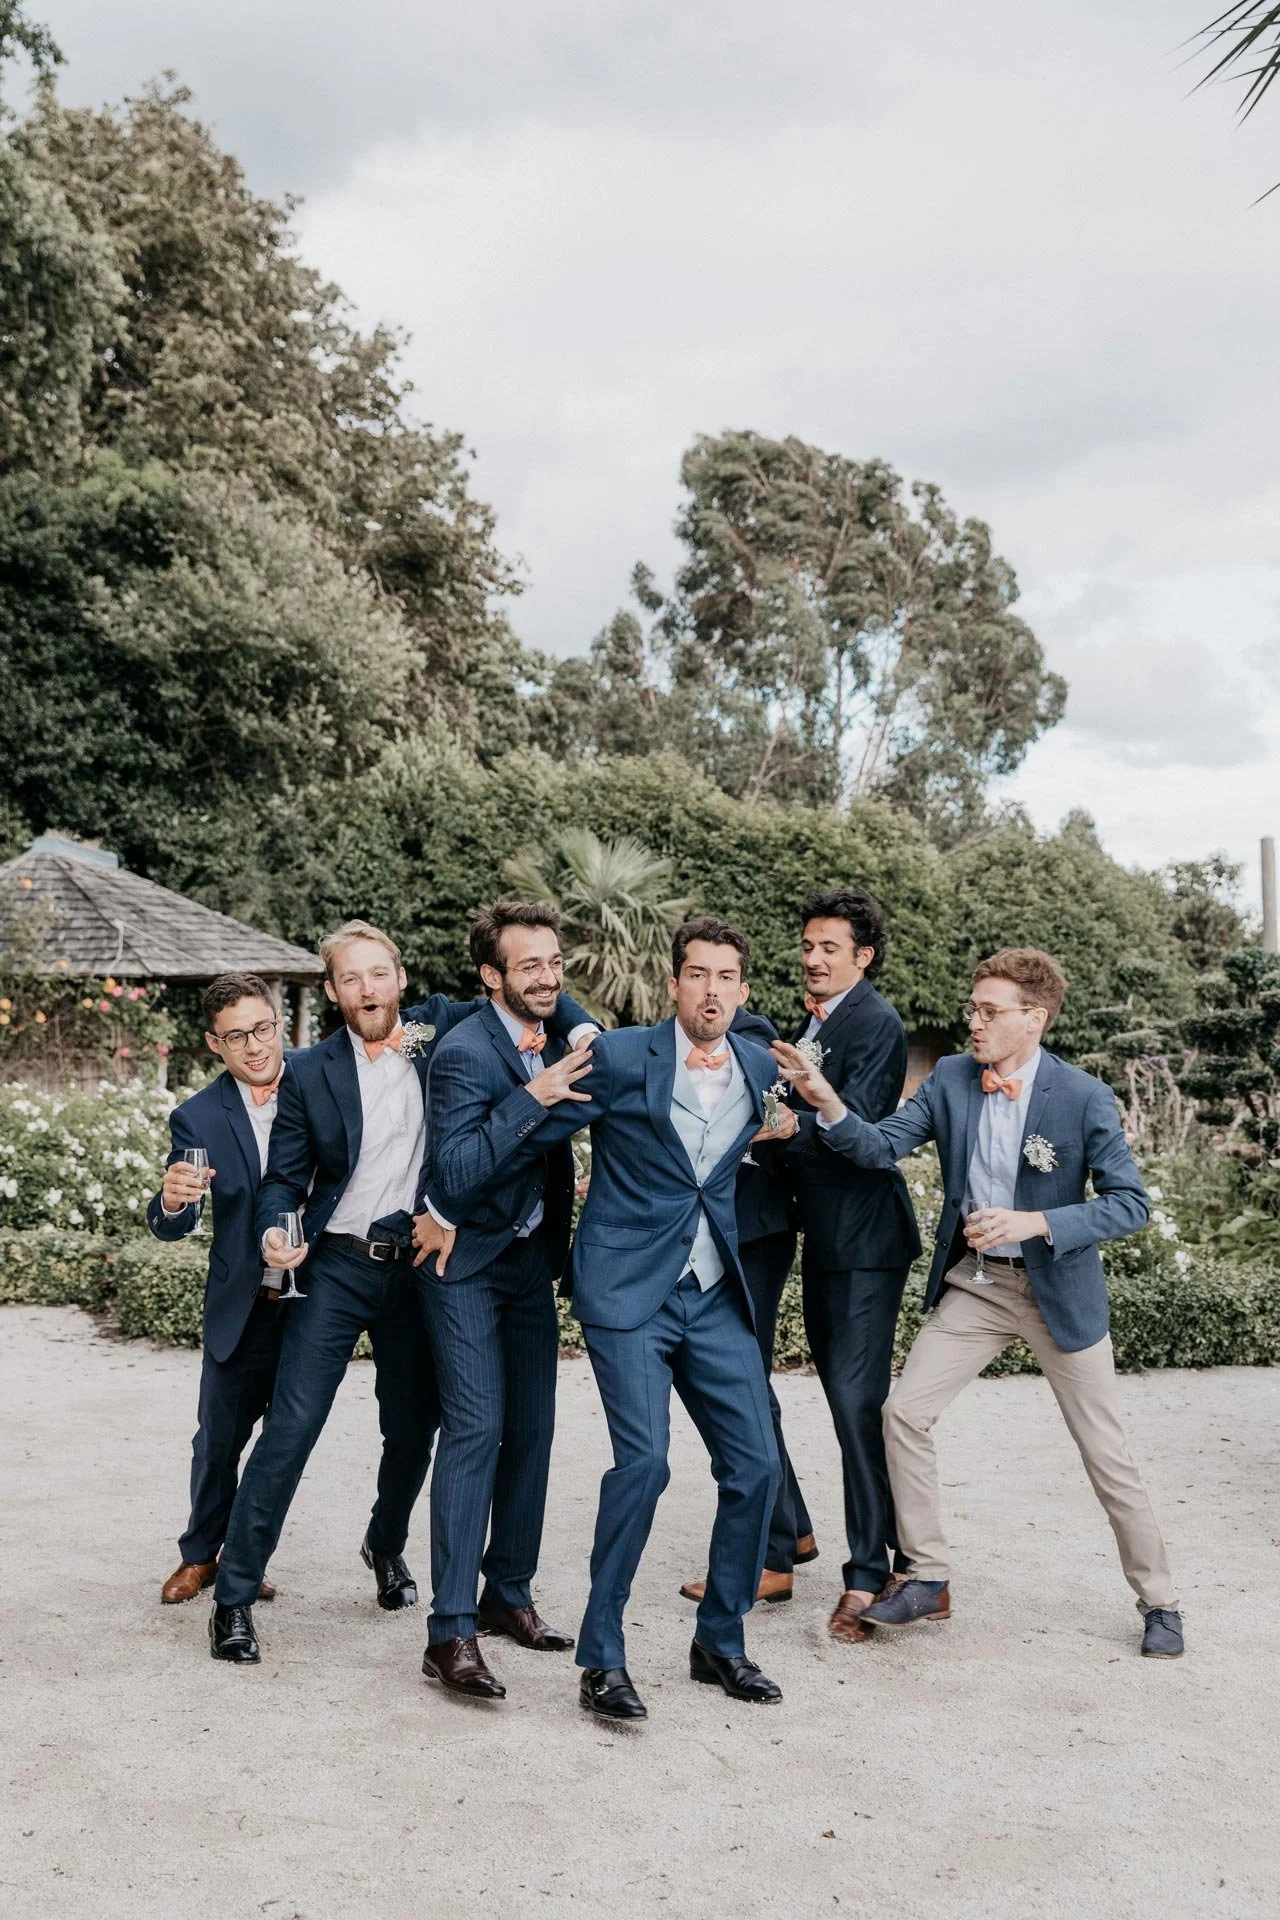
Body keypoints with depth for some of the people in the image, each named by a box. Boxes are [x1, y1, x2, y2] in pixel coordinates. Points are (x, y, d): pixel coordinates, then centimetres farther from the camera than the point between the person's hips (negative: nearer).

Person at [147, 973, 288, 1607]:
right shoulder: (198, 1118, -7)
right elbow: (173, 1227, -12)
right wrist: (172, 1202, -34)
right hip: (243, 1311, 0)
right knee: (218, 1441, 11)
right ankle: (200, 1554, 33)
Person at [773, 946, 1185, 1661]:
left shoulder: (1083, 1098, -15)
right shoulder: (951, 1079, -4)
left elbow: (1130, 1203, -15)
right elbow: (881, 1147, -9)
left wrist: (1037, 1222, -28)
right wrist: (827, 1101, -27)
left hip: (1057, 1288, -3)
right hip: (973, 1282, 4)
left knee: (1107, 1453, 4)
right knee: (905, 1412, -6)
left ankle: (1159, 1602, 23)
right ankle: (929, 1579, 10)